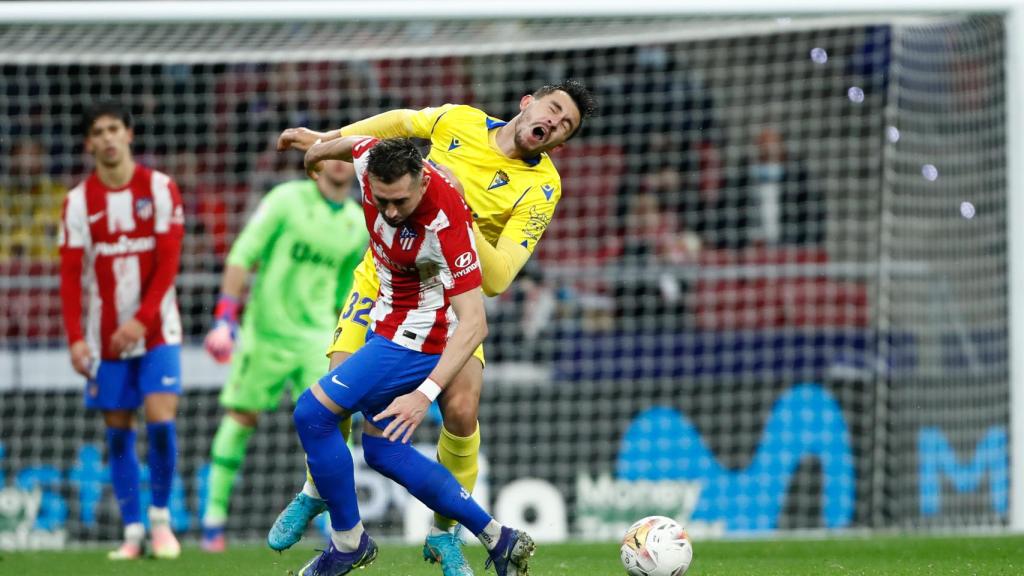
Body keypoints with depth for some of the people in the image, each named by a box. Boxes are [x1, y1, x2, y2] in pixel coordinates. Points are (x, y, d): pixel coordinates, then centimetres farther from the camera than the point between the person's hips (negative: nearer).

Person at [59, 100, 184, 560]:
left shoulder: (160, 189, -2)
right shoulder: (78, 201, 1)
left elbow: (167, 263, -7)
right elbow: (70, 275, -2)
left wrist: (141, 320, -17)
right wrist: (75, 339, -12)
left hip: (156, 330, -2)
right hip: (106, 336, 2)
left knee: (161, 418, -13)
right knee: (117, 430, 3)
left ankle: (161, 518, 3)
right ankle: (132, 530, 10)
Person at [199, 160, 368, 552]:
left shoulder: (357, 223, 7)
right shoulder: (288, 199, -7)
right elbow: (242, 255, -9)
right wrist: (225, 317, -16)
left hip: (317, 336, 3)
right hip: (266, 331, -3)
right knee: (241, 417, 2)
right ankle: (214, 517, 12)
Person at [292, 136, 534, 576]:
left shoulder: (446, 222, -35)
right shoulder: (371, 162, -17)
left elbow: (474, 323, -36)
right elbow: (352, 143, 11)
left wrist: (425, 394, -44)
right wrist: (316, 151, 34)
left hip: (415, 339, -9)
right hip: (386, 321, 9)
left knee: (312, 413, -12)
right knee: (381, 450, 15)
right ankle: (497, 539, 19)